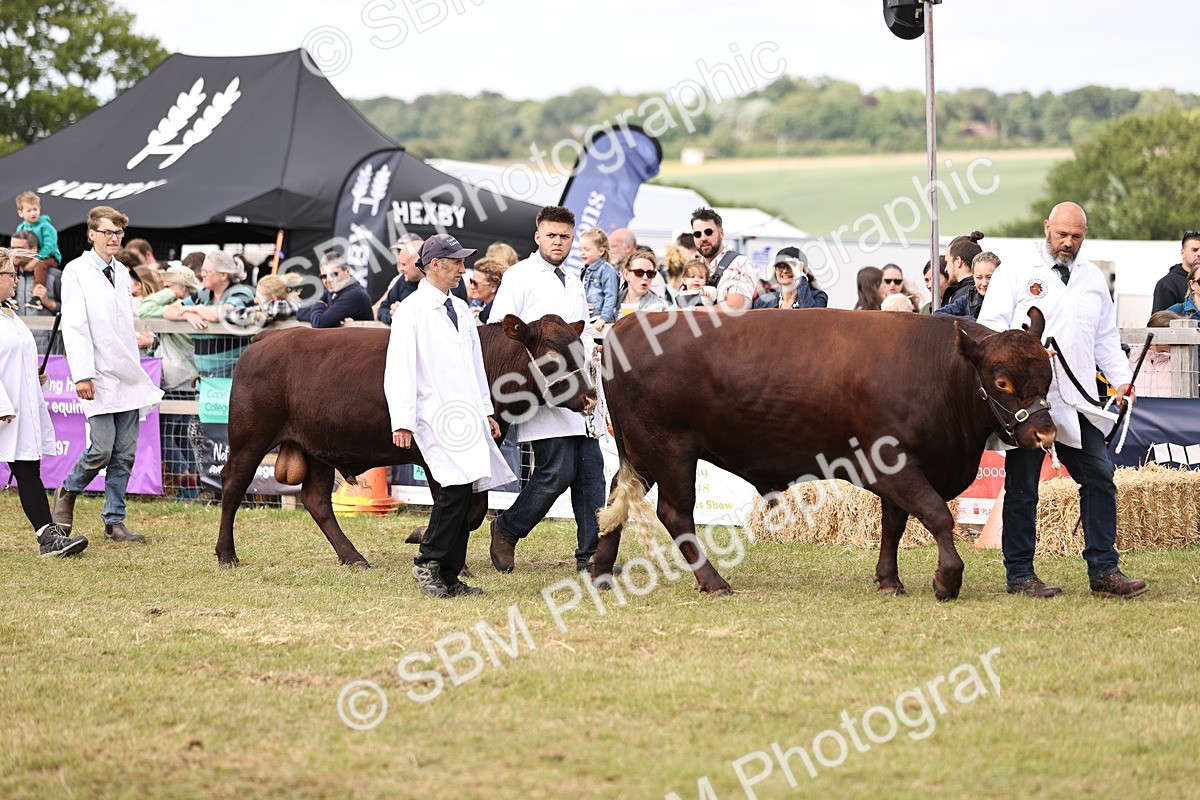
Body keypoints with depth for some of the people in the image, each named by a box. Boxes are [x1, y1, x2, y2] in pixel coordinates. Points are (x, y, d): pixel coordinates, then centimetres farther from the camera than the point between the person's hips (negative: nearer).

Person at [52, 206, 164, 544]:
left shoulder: (122, 272, 15)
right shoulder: (76, 272, -5)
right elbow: (73, 326, -11)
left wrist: (138, 370, 16)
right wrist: (82, 375, -18)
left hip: (128, 376, 6)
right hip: (99, 376, -6)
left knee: (125, 453, 4)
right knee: (102, 449, -10)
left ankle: (114, 522, 11)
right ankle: (67, 494, 16)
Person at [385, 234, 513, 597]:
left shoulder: (460, 310, 19)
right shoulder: (411, 311, -4)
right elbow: (399, 370, -9)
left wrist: (486, 411, 21)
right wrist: (402, 422, -14)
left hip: (466, 415, 8)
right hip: (435, 415, -8)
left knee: (462, 493, 4)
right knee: (456, 488, -20)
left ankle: (449, 577, 8)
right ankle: (427, 564, -9)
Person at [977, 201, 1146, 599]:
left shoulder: (1093, 279, 18)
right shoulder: (1015, 273, 2)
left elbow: (1106, 338, 24)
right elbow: (990, 327, -5)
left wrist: (1121, 378, 9)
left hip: (1078, 402, 5)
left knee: (1100, 477, -1)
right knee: (1022, 487, 0)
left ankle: (1103, 571, 4)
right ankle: (1019, 576, 7)